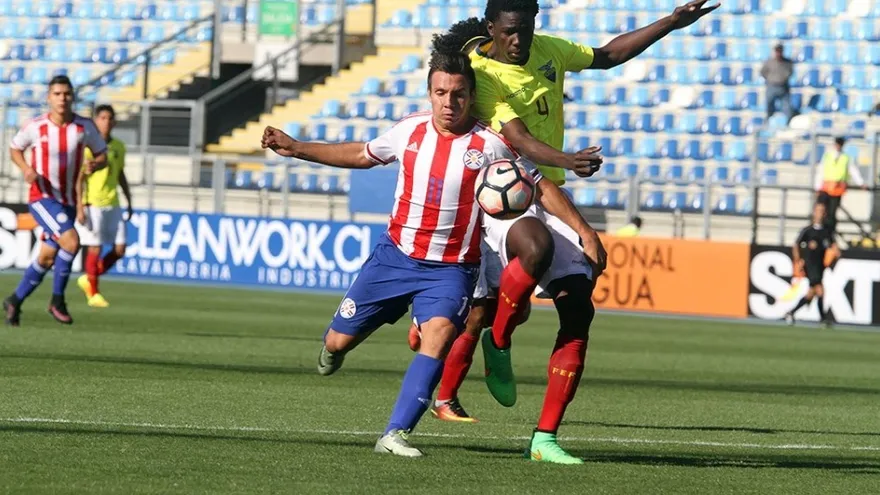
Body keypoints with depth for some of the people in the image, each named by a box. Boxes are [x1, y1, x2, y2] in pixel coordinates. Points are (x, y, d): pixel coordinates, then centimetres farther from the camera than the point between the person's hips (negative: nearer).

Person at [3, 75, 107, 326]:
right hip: (42, 198, -4)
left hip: (68, 201, 4)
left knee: (47, 258, 9)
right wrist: (27, 169, -13)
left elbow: (102, 155, 5)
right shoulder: (35, 127, -10)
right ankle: (57, 301, -10)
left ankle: (15, 301, 30)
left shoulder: (84, 127, -5)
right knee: (71, 241, -25)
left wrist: (94, 165, -19)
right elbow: (15, 149, 7)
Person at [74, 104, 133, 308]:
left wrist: (129, 202, 20)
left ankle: (89, 279, 20)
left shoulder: (119, 147, 10)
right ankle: (93, 293, 7)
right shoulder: (88, 146, -8)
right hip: (92, 204, -6)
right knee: (95, 248, -4)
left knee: (120, 249, 2)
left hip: (112, 205, 6)